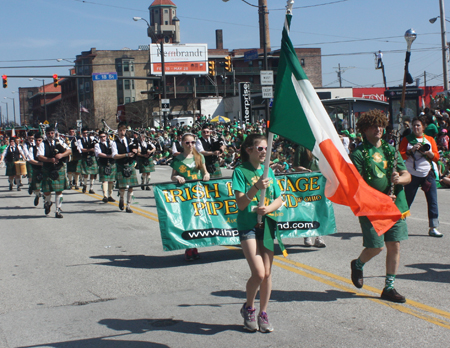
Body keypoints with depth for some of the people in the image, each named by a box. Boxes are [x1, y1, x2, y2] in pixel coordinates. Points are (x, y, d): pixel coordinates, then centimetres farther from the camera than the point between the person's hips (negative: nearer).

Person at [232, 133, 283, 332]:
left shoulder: (268, 172, 11)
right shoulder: (240, 171, -4)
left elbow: (279, 200, 11)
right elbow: (241, 203, -12)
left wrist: (269, 208, -10)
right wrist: (255, 188, -27)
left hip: (267, 225, 5)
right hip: (248, 226, -5)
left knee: (267, 273, 5)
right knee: (258, 273, -13)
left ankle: (263, 314, 19)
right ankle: (248, 308, 12)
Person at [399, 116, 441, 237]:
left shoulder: (429, 139, 9)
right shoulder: (407, 139, 3)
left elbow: (436, 157, 4)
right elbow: (401, 156, -6)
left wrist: (427, 152, -13)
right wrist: (412, 150, -19)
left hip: (428, 175, 2)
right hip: (412, 175, -2)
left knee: (432, 201, -2)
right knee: (407, 201, 2)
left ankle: (433, 228, 3)